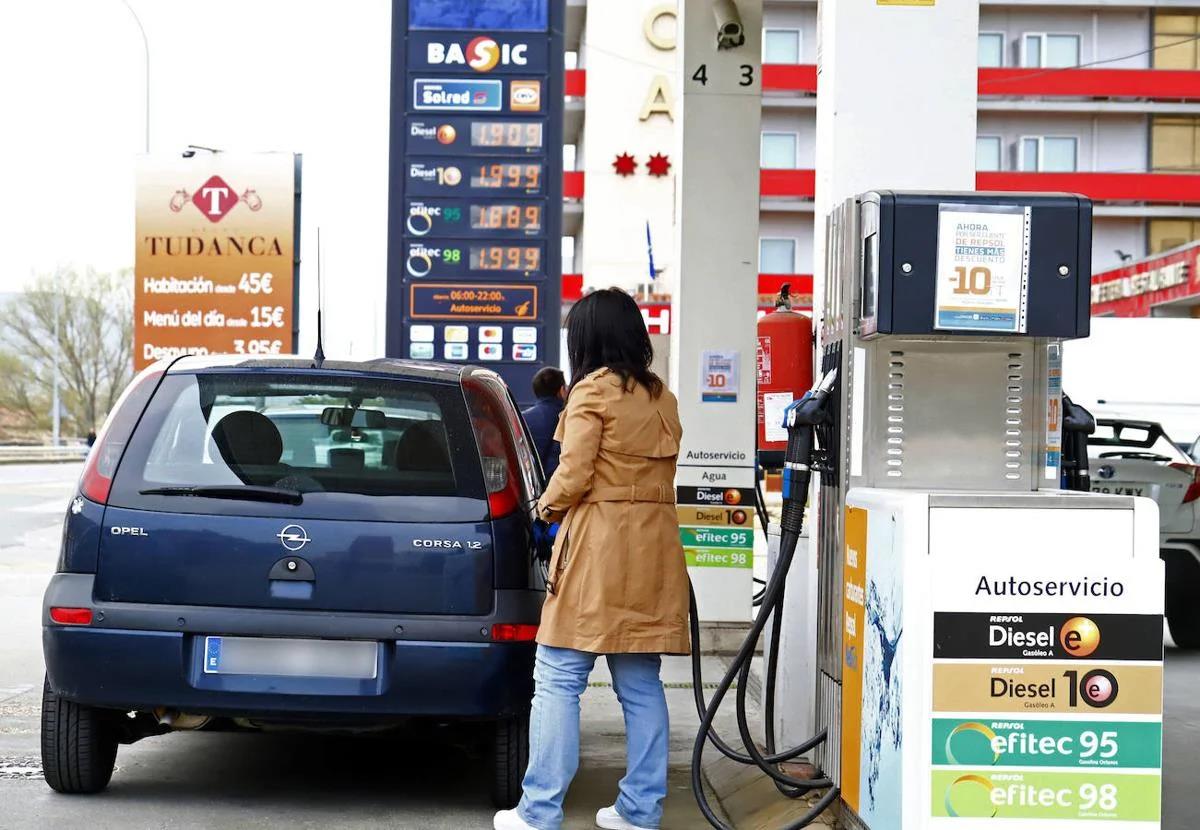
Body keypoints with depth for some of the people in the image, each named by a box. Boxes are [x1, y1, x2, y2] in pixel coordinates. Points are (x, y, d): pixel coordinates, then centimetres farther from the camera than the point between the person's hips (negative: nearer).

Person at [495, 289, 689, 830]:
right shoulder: (661, 396, 14)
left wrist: (546, 506, 9)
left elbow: (574, 474, -11)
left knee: (558, 680, -4)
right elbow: (659, 470, 13)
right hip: (654, 550, 7)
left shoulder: (593, 389, -6)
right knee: (641, 684, 10)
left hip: (597, 549, -7)